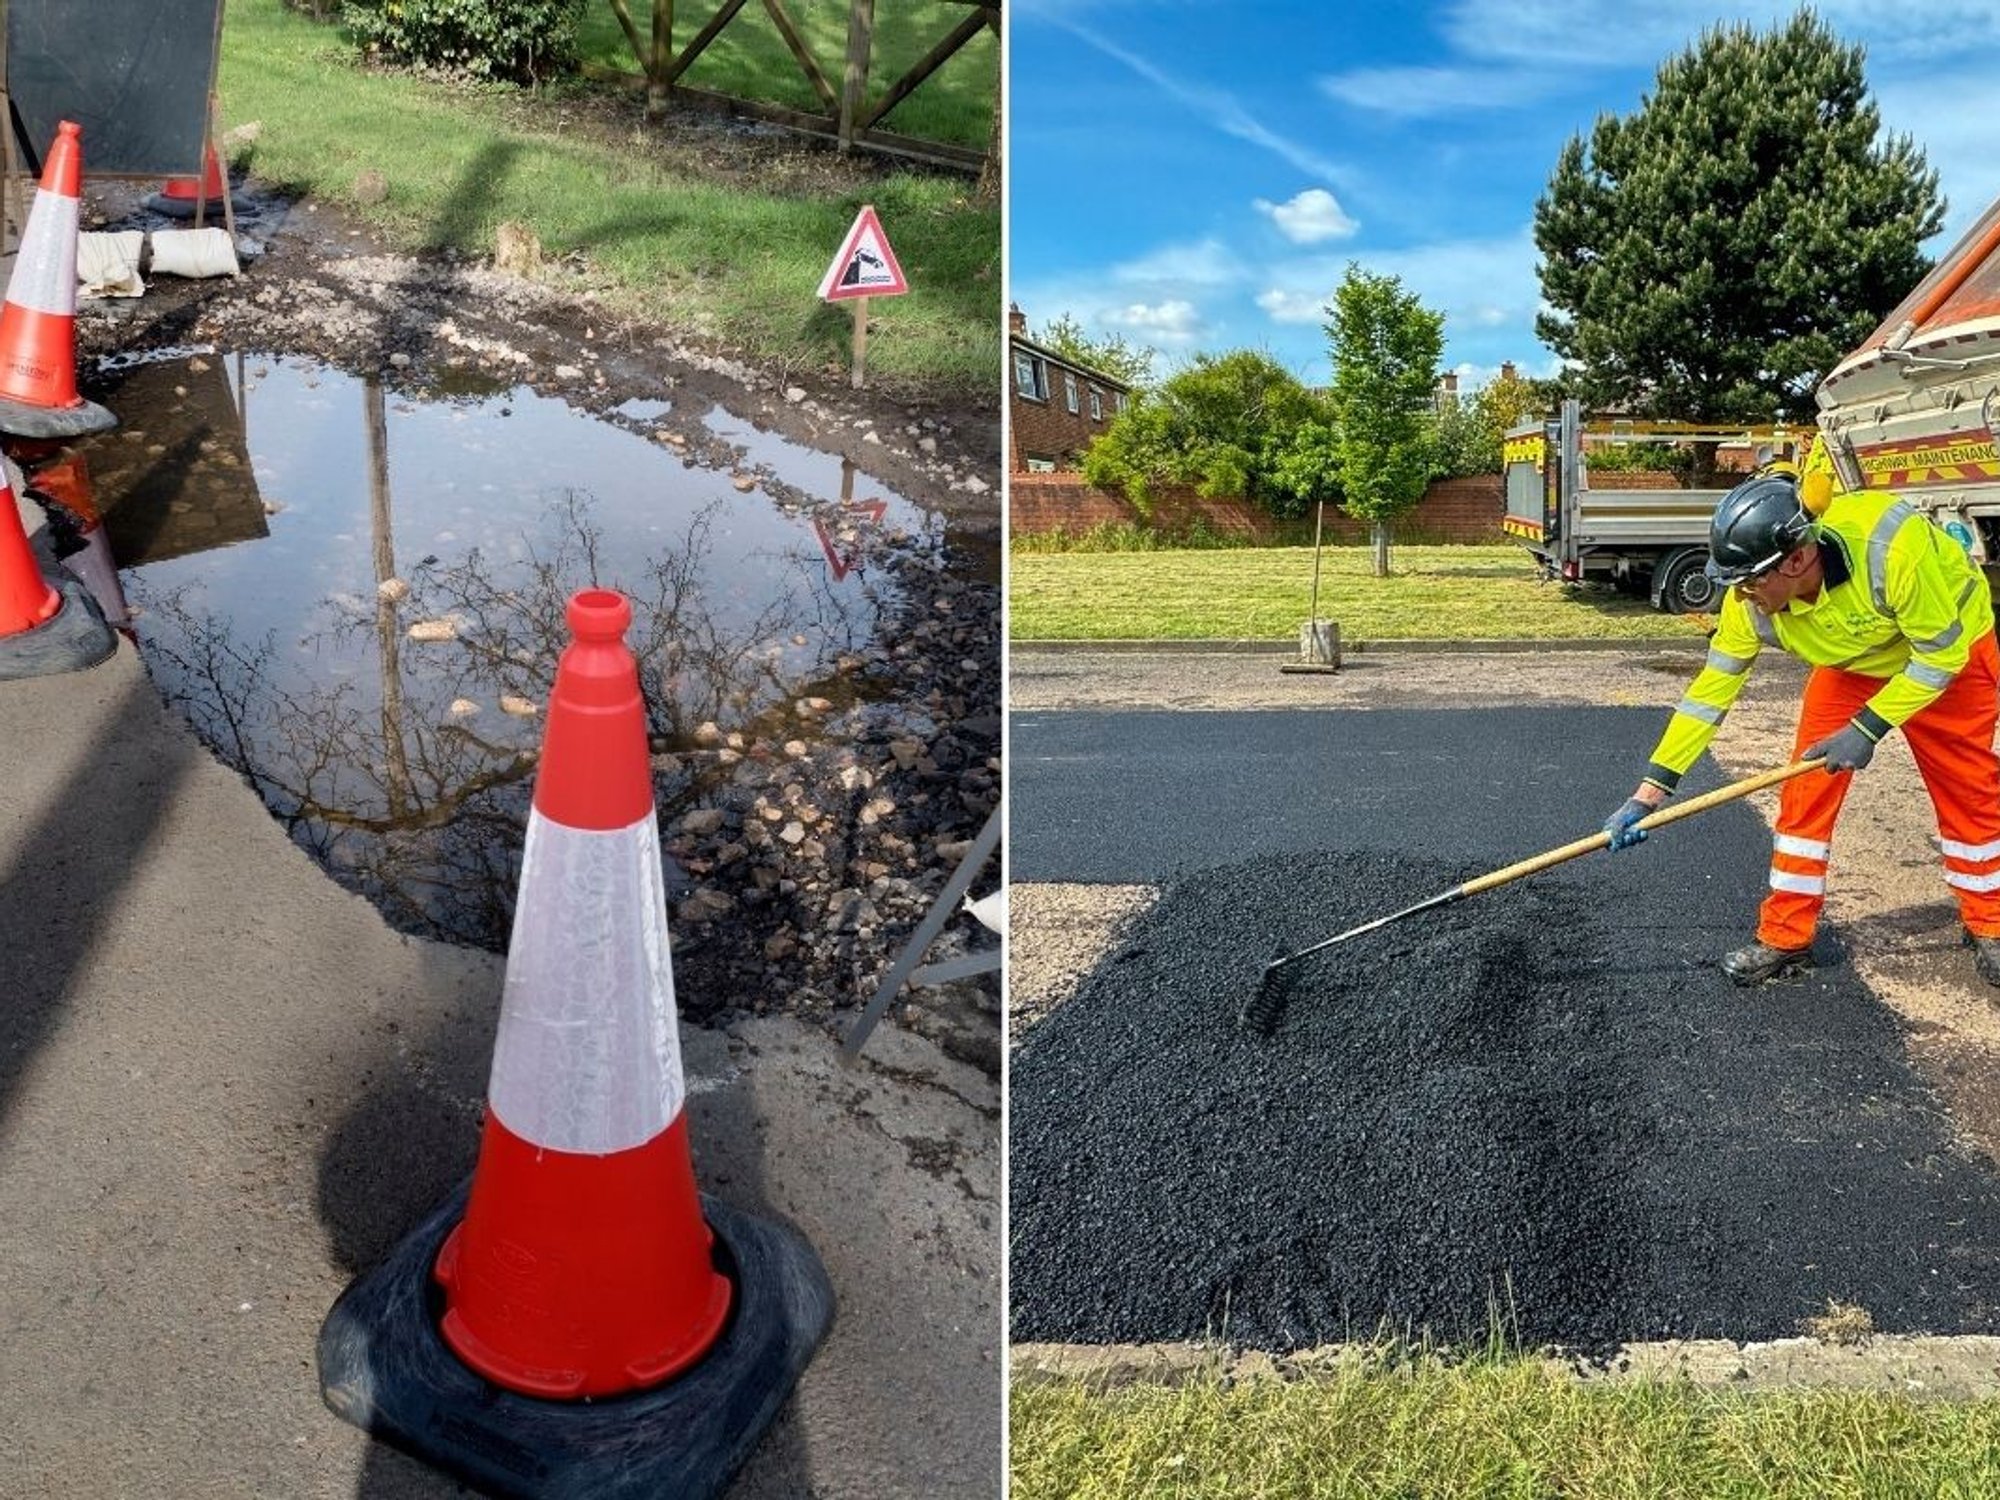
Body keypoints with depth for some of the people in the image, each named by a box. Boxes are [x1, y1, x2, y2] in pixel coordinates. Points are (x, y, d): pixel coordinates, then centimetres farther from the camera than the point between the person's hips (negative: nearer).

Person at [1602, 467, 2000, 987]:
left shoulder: (1892, 545, -40)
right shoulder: (1752, 597, -27)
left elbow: (1941, 653, -27)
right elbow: (1712, 689, -20)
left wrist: (1867, 729, -30)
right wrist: (1651, 788, -23)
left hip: (1948, 649, -3)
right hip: (1850, 666, 3)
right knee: (1806, 791, -5)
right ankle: (1784, 939, 5)